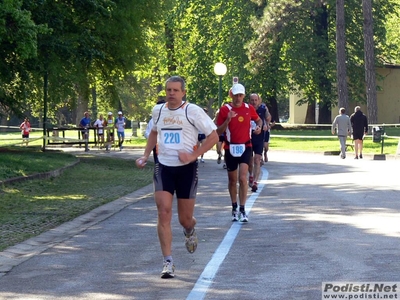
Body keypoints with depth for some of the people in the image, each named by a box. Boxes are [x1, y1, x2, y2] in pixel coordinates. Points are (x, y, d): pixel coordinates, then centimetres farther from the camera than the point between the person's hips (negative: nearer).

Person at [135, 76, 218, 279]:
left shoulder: (193, 111, -9)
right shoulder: (158, 110, 5)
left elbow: (213, 136, -7)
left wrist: (193, 155, -15)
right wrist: (145, 156, 12)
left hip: (187, 168, -2)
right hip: (163, 168, 2)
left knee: (185, 219, 6)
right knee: (164, 213, -13)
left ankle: (190, 231, 46)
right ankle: (168, 262, -10)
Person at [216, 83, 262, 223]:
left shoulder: (249, 109, 1)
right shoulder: (224, 109, -4)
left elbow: (258, 120, 21)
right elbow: (218, 131, -4)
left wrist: (259, 126, -1)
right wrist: (227, 120, -20)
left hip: (245, 147, 0)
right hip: (230, 147, 0)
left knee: (243, 178, -14)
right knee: (232, 180, 11)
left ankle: (242, 210, -11)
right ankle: (234, 208, 27)